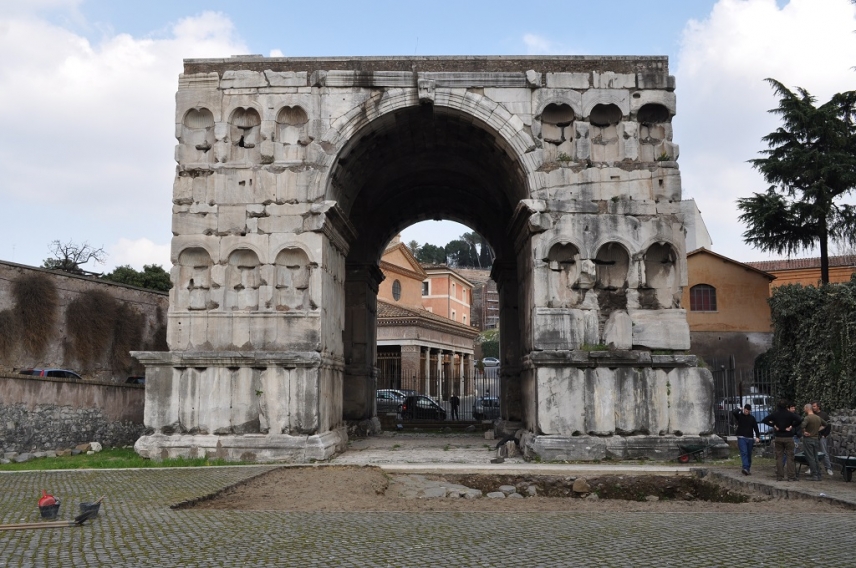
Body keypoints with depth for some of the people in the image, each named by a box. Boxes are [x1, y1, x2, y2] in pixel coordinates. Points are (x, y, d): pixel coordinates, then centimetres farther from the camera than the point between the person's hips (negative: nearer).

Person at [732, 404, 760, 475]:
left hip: (750, 438, 4)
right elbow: (733, 412, -17)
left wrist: (757, 437, -3)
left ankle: (748, 469, 15)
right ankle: (745, 468, -28)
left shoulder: (752, 418, 11)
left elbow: (755, 428, 8)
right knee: (744, 453, -17)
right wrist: (740, 410, -4)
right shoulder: (739, 416, 3)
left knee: (749, 455, 7)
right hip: (741, 438, -4)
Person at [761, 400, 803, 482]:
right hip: (789, 438, -2)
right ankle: (791, 477, 1)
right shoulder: (790, 414, -6)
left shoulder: (774, 414, 1)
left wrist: (773, 425, -1)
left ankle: (779, 476, 7)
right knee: (790, 457, 2)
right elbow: (799, 420, -20)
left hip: (778, 438, 2)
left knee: (779, 457, 6)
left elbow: (764, 420, -3)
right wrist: (791, 426, -10)